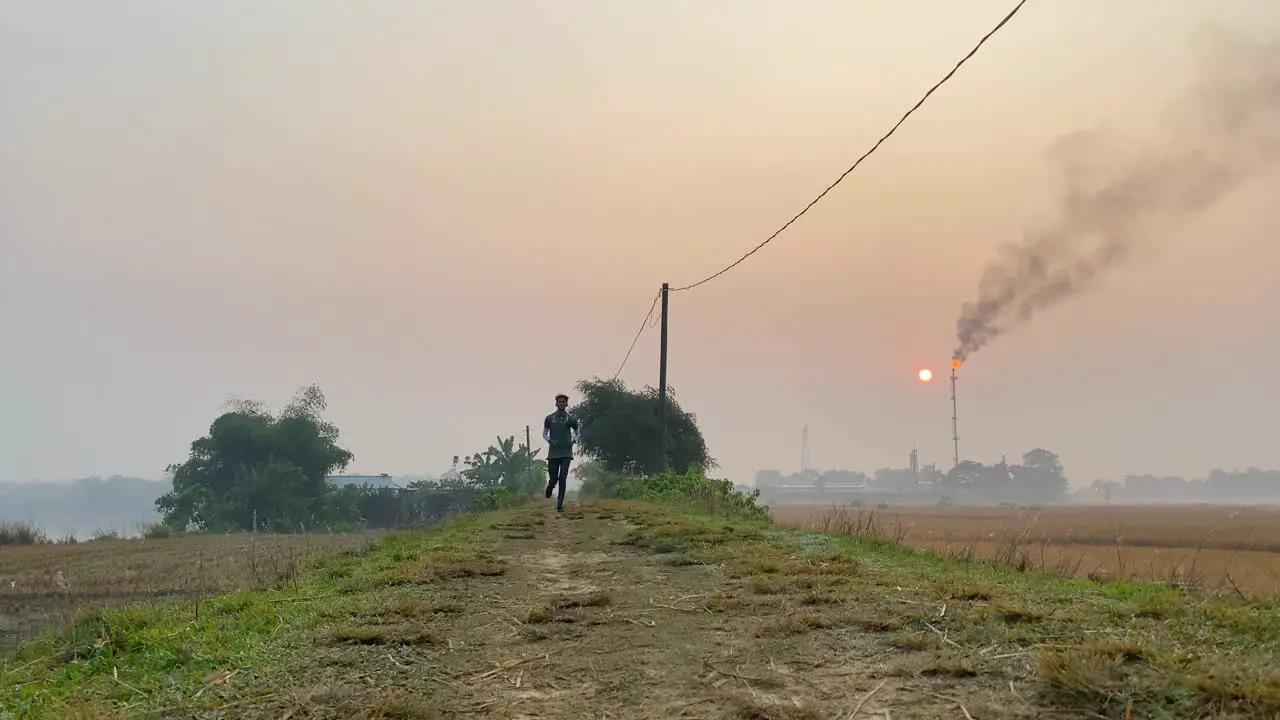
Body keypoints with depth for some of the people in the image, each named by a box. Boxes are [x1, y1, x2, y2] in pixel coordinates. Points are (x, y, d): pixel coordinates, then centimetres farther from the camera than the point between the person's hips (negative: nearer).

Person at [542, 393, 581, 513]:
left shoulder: (571, 419, 4)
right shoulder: (549, 418, 4)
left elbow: (578, 433, 15)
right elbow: (544, 433, 10)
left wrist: (574, 441, -5)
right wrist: (549, 440, -9)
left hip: (566, 453, -1)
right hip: (553, 453, 1)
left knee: (563, 479, -10)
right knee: (553, 478, 3)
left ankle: (560, 505, -5)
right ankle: (550, 485, 41)